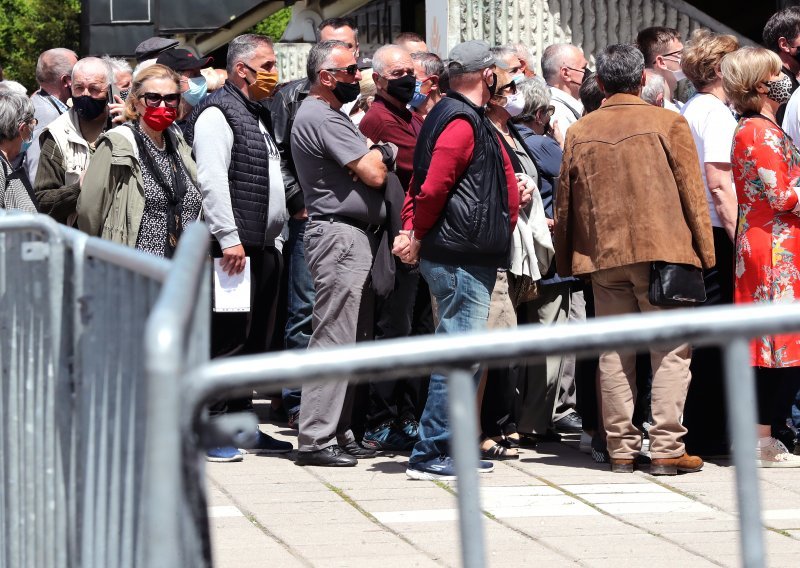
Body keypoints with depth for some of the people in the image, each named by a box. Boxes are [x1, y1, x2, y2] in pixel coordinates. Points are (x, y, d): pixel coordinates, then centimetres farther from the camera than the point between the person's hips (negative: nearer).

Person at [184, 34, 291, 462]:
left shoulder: (257, 115, 21)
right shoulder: (217, 113, -9)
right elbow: (211, 180, -18)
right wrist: (229, 238, -22)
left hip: (263, 248, 9)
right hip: (235, 248, -9)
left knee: (255, 341, 12)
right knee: (228, 339, -9)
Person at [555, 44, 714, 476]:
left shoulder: (579, 133, 6)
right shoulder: (668, 124, -3)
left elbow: (565, 202, 11)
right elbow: (692, 192, -3)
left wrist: (566, 261, 19)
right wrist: (705, 253, 3)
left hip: (602, 257, 3)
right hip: (662, 248, -3)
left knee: (614, 354, 8)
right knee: (670, 351, 1)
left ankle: (621, 448, 9)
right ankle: (666, 450, -5)